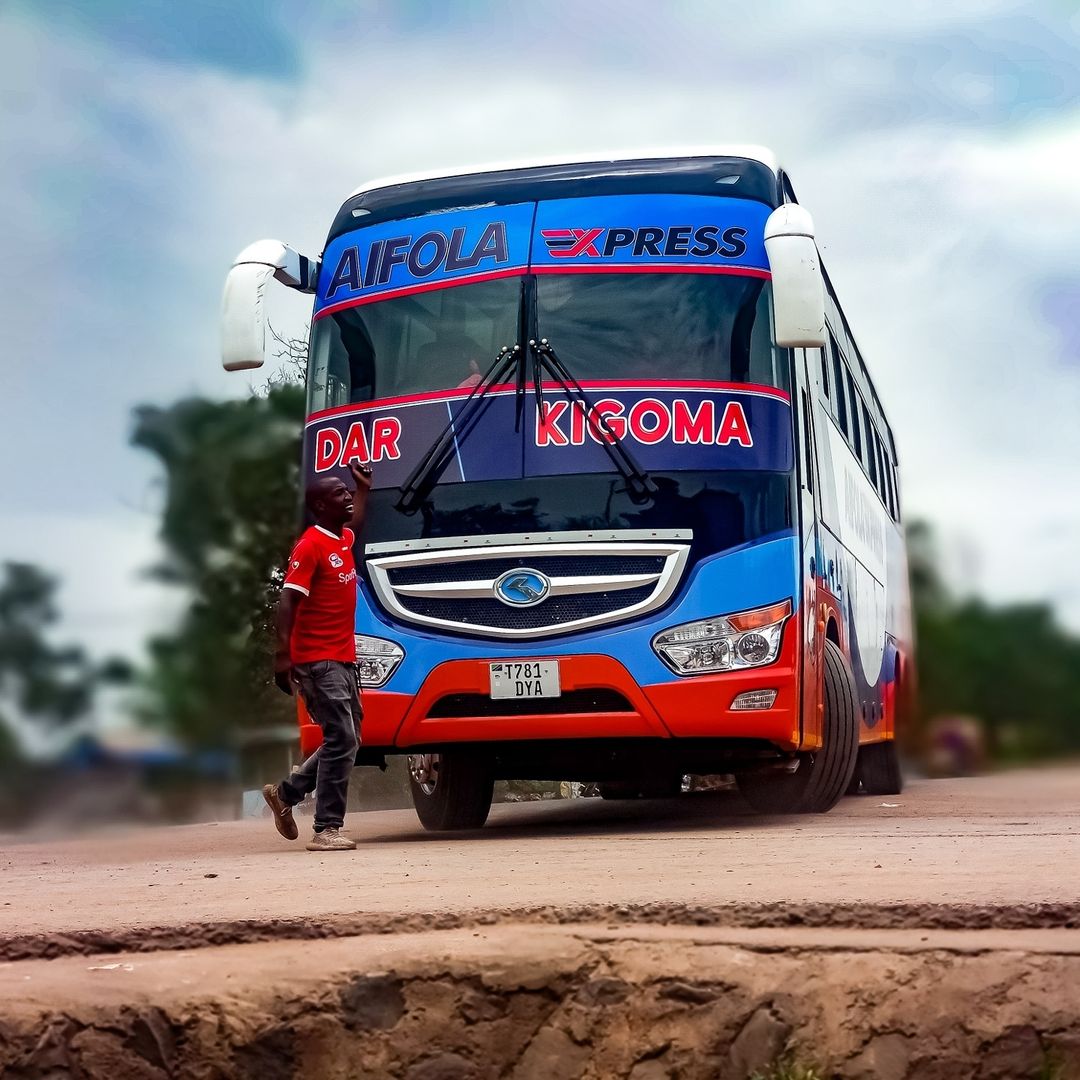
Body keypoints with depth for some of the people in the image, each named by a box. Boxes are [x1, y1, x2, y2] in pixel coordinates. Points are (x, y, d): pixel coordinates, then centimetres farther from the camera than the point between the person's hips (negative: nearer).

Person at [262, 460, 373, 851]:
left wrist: (364, 488, 37)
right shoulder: (311, 545, -12)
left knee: (347, 741, 14)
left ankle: (286, 792, 27)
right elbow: (288, 600, -19)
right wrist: (282, 654, -27)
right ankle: (327, 829, -6)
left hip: (343, 658, 9)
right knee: (342, 741, -12)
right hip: (318, 661, -9)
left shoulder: (342, 539, 14)